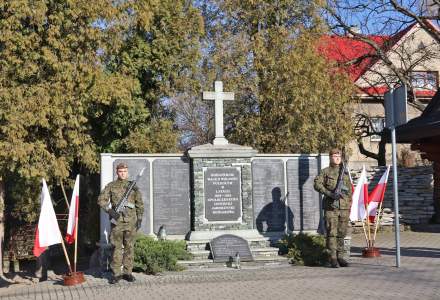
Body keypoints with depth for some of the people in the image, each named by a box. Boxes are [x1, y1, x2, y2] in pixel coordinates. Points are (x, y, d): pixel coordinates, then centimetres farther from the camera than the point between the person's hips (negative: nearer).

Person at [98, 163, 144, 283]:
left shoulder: (133, 186, 9)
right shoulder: (111, 186, 5)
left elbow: (139, 204, 11)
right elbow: (101, 200, -2)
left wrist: (139, 219, 4)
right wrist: (110, 211, -15)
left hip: (131, 221, 1)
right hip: (117, 221, -1)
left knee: (129, 247, 5)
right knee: (116, 247, 0)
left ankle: (127, 272, 12)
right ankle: (116, 273, 5)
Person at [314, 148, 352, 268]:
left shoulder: (345, 172, 16)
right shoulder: (325, 171, 4)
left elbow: (349, 190, 19)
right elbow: (317, 184, -7)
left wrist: (349, 205, 14)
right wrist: (329, 193, -17)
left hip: (344, 207, 4)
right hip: (331, 206, -4)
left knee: (342, 233, 5)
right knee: (332, 233, -5)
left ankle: (340, 256, 11)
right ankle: (333, 258, -2)